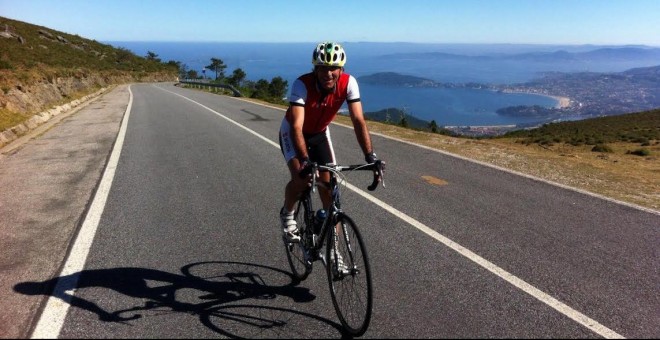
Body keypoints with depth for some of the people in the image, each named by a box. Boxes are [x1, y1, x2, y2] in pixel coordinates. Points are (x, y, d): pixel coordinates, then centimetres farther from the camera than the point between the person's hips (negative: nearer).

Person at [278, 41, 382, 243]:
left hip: (320, 133, 3)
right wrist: (305, 161, -54)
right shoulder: (302, 84, -35)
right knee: (301, 178, -25)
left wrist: (370, 156, -38)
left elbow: (358, 121, -28)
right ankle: (287, 214, 10)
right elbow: (296, 127, -41)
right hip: (293, 133, -3)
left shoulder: (348, 83, -26)